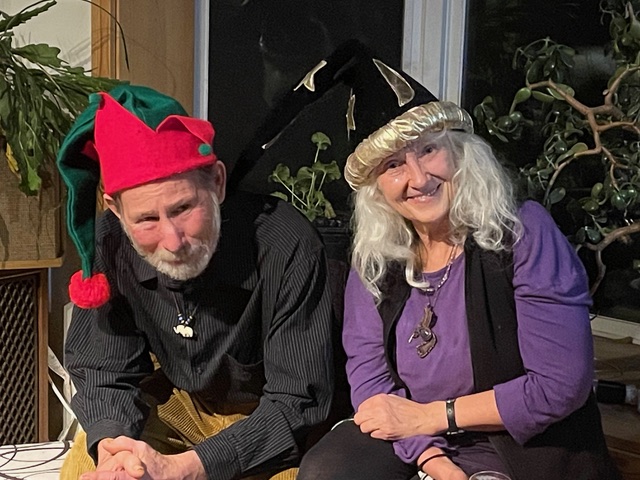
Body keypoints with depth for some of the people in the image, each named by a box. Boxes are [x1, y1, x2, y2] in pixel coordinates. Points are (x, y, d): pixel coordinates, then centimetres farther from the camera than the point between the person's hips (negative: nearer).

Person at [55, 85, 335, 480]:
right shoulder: (109, 245, -20)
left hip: (274, 421, -2)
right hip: (179, 402, 3)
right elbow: (103, 371, -10)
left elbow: (297, 401, -29)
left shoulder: (287, 247, -33)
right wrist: (111, 445, -33)